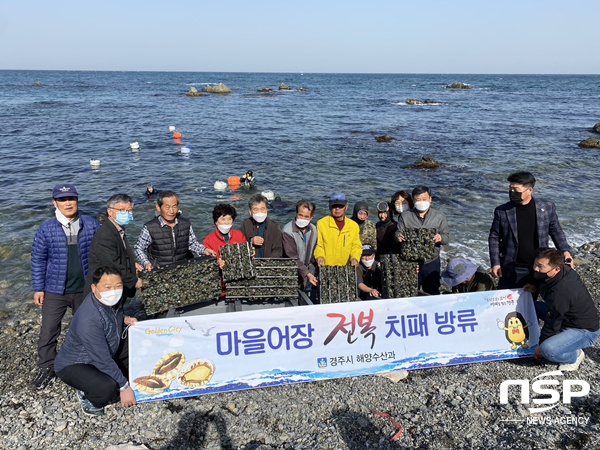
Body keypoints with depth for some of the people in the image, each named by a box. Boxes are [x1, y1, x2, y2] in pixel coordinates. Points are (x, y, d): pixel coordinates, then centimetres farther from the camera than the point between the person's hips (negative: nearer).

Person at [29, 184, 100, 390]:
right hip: (55, 291, -1)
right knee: (48, 331, 4)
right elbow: (38, 260, -1)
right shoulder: (46, 229, -8)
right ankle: (47, 369, 22)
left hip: (85, 289, 1)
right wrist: (38, 288, -2)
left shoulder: (91, 225, -6)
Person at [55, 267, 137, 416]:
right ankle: (87, 394, 0)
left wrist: (124, 319, -5)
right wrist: (124, 387, -23)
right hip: (74, 365, -9)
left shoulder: (111, 300, -11)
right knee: (107, 387, -34)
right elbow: (103, 360, -31)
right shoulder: (89, 320, -36)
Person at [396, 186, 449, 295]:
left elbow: (447, 237, 5)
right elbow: (398, 233, 4)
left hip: (431, 262, 0)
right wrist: (398, 237, -21)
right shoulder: (405, 216, 3)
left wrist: (441, 238, -19)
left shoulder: (439, 216, 4)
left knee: (433, 293, 9)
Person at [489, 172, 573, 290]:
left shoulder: (547, 207, -3)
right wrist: (495, 263, -3)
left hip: (538, 268, 1)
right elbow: (494, 237, 1)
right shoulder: (502, 211, -7)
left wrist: (565, 251, 0)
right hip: (511, 270, -1)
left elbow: (556, 231, 11)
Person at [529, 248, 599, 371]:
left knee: (548, 350, -32)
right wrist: (537, 288, 3)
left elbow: (552, 323, -21)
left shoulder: (560, 292, -34)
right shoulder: (564, 269, -8)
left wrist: (541, 345, -7)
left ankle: (576, 354, -1)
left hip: (584, 331, -10)